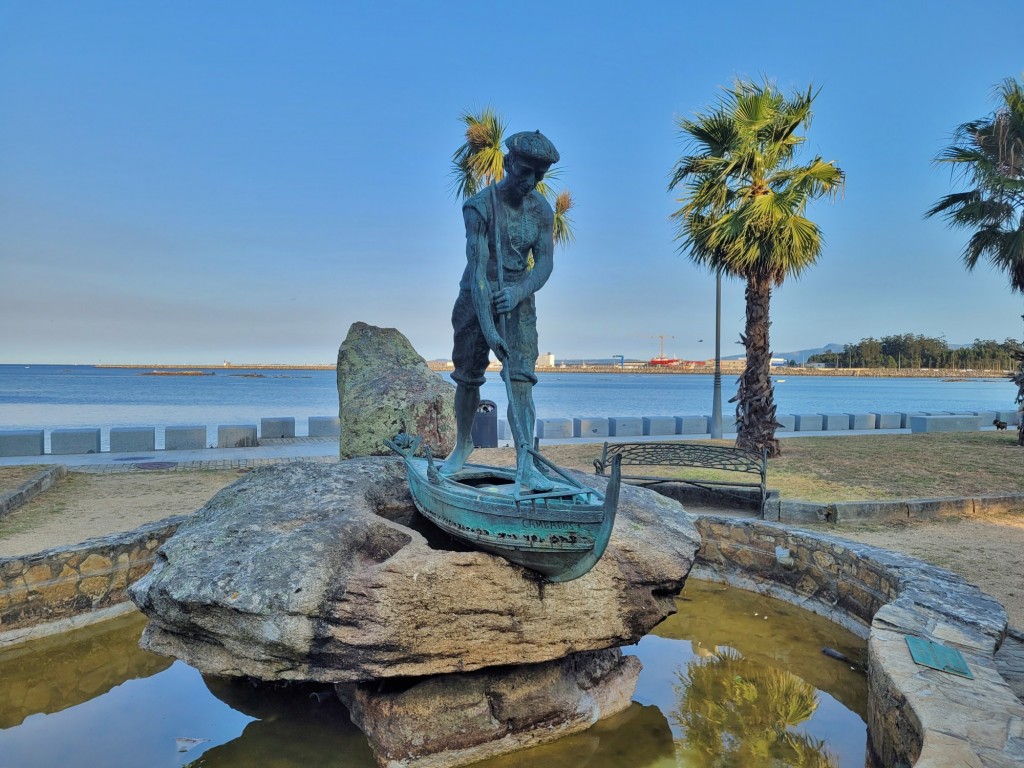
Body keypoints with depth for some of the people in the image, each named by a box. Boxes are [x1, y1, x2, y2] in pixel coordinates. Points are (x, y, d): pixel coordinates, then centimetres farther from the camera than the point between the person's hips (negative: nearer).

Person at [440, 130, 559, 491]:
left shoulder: (542, 210, -2)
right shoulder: (480, 206, -17)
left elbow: (544, 263, -5)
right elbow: (478, 267, -25)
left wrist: (519, 291, -28)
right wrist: (487, 327, -34)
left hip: (518, 300, 2)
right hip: (475, 299, -2)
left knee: (520, 380, -10)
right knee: (468, 378, 7)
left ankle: (526, 464, -11)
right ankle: (463, 445, 30)